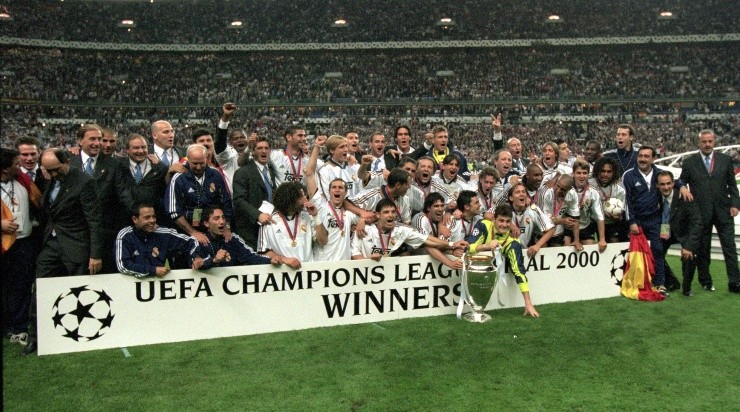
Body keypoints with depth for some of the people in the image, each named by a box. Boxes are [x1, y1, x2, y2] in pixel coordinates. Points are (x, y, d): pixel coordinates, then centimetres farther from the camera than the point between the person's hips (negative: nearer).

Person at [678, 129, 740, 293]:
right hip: (701, 212, -1)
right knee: (702, 249, 7)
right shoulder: (689, 162, 2)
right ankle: (705, 280, 21)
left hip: (723, 211, 1)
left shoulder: (725, 160, 6)